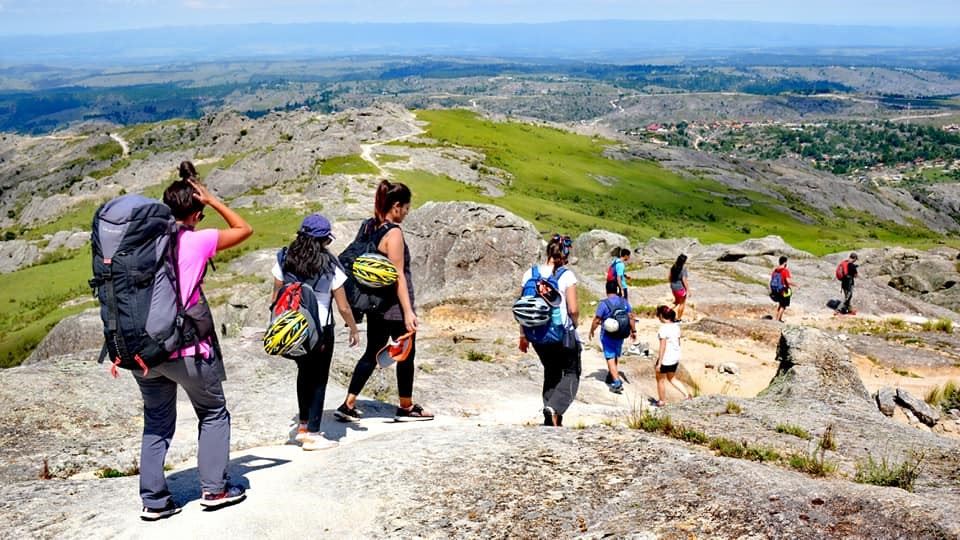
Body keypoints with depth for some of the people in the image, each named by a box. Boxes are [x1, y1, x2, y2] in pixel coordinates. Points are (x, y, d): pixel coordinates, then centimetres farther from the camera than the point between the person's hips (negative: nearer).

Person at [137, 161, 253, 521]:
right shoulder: (198, 241, -7)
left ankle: (154, 501, 17)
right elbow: (244, 229, 7)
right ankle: (214, 488, 17)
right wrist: (213, 200, 8)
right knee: (213, 414, 16)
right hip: (188, 349, -4)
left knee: (156, 423, 17)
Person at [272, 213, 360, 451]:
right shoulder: (330, 267, -11)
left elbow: (275, 297, 4)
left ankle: (303, 425, 31)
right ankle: (312, 434, 9)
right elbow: (343, 307, -7)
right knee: (319, 379, 8)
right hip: (320, 329, -4)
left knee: (304, 372, 22)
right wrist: (354, 330, 8)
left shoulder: (285, 260, -2)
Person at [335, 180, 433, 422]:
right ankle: (406, 408, 22)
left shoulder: (368, 227, 6)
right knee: (406, 353, 9)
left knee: (372, 352, 15)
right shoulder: (394, 232, -18)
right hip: (394, 306, -8)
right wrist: (408, 311, -19)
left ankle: (348, 405, 13)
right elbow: (398, 275, -20)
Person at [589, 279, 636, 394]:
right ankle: (611, 377, 36)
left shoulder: (603, 304, -17)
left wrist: (592, 331, 4)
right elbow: (631, 317, 3)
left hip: (607, 335, -5)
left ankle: (617, 383, -9)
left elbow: (597, 320, -13)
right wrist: (633, 331, 14)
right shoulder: (624, 302, -2)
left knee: (610, 358, 0)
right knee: (616, 356, 21)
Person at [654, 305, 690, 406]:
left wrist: (659, 363, -16)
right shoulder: (676, 326, 4)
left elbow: (663, 346, -21)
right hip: (675, 357, 8)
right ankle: (686, 394, 15)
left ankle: (662, 401, 24)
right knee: (672, 378, 24)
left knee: (660, 380, 12)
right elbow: (678, 342, 12)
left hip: (666, 358, -8)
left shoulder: (664, 328, -20)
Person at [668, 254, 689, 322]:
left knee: (677, 301, 27)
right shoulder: (683, 269, -22)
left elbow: (670, 277, 6)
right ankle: (678, 319, 20)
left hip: (673, 287, 6)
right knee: (682, 304, 13)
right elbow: (684, 280, -21)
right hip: (680, 288, -6)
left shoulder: (673, 267, -3)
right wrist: (688, 290, -14)